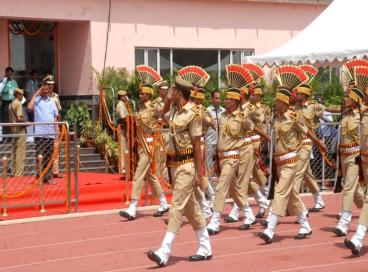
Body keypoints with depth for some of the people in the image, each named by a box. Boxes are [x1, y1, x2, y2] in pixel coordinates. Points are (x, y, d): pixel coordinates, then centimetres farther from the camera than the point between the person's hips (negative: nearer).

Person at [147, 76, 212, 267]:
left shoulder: (192, 114, -14)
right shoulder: (174, 110, 8)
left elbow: (197, 145, -14)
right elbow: (162, 116, 31)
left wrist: (199, 174, -14)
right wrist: (167, 100, 12)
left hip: (186, 165, -8)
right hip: (174, 163, 8)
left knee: (177, 207, -11)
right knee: (190, 207, 13)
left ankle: (164, 253, -16)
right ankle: (205, 248, 23)